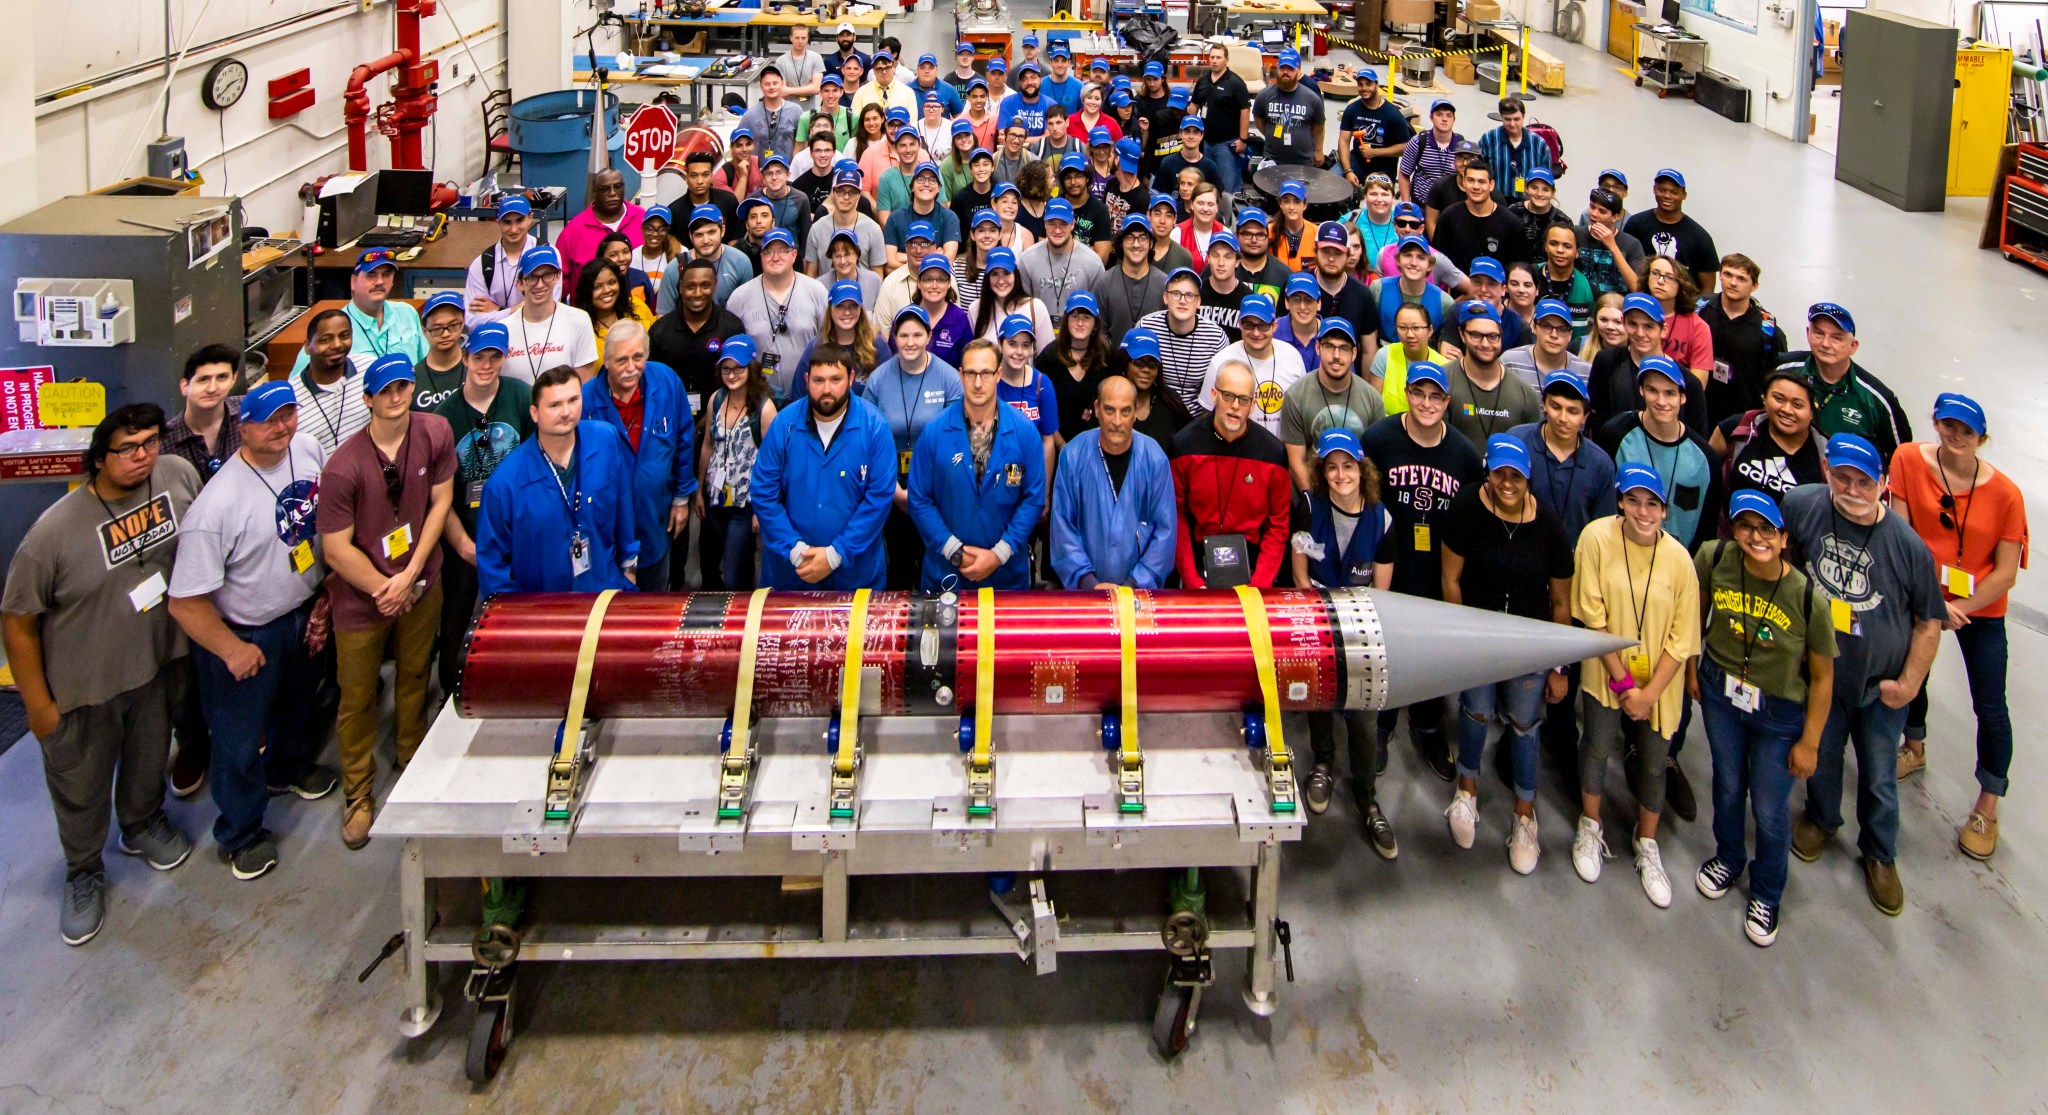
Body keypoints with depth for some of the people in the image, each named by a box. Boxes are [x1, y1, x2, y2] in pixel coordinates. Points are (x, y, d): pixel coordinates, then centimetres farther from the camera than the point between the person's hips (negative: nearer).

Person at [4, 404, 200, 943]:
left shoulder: (179, 475, -17)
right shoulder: (55, 532, -27)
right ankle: (84, 873, 43)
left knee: (149, 762, 28)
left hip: (155, 663, 4)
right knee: (81, 789, 18)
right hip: (82, 688, -4)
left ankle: (143, 827, 58)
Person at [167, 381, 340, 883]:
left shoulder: (309, 450, -13)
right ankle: (241, 834, 34)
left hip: (303, 613, 7)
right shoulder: (216, 506, -34)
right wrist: (232, 650, -16)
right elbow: (186, 602, -27)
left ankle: (290, 767, 61)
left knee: (297, 704, 31)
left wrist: (325, 596, 7)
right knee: (240, 740, 11)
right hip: (244, 634, -7)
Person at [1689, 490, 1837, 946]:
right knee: (1727, 784, 25)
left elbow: (1822, 678, -14)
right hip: (1719, 694, 3)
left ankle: (1766, 895, 39)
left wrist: (1809, 742, -8)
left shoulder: (1810, 598, -27)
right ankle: (1727, 859, 54)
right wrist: (1692, 668, 8)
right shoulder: (1713, 560, -20)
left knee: (1770, 810, 12)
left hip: (1780, 713, -3)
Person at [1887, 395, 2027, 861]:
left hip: (1981, 609, -2)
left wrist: (1960, 607, -20)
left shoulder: (2004, 494, -17)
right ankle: (1914, 748, 52)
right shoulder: (1909, 460, -14)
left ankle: (1987, 809, 17)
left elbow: (2006, 573, -12)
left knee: (1990, 708, 1)